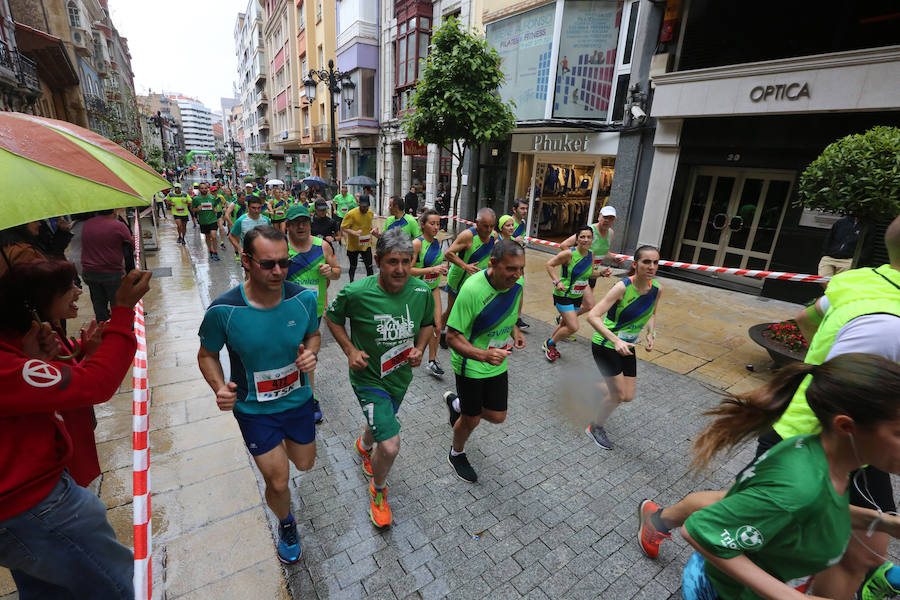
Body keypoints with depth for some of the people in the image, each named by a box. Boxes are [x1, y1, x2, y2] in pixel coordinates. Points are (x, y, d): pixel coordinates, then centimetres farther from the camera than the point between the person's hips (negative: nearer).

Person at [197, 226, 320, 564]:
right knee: (278, 482, 3)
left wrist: (311, 352, -20)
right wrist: (219, 388, -23)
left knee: (304, 464, 23)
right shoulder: (223, 310, -23)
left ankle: (284, 442, 60)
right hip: (254, 410, -2)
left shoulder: (304, 299, -18)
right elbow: (207, 355, -6)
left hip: (298, 400, 3)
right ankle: (286, 525, 40)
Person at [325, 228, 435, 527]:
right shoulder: (356, 293, -24)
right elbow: (332, 317, -4)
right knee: (391, 445, -13)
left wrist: (420, 348, -12)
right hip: (369, 377, -4)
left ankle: (364, 445, 68)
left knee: (382, 423, 29)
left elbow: (428, 323, 5)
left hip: (401, 376, 5)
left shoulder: (422, 292, -14)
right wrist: (350, 350, -15)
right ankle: (378, 491, 23)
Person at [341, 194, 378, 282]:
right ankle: (351, 283, 35)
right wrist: (354, 232, -30)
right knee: (353, 267, 14)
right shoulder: (351, 214, -16)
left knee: (369, 267, 0)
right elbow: (343, 228, -14)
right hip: (353, 246, -3)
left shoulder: (370, 213, 1)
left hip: (366, 245, 3)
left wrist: (373, 230, -4)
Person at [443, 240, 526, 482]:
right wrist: (483, 355, -39)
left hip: (498, 363, 6)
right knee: (472, 420, 11)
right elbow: (452, 336, -27)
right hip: (470, 365, -6)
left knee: (497, 417, 14)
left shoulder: (515, 284, -9)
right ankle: (457, 455, 44)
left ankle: (456, 403, 43)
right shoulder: (472, 289, -30)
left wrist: (515, 330, 1)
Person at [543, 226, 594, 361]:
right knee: (573, 327, -11)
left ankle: (549, 343, 43)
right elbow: (549, 264, -13)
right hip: (563, 295, -7)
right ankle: (550, 344, 14)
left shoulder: (591, 255, 0)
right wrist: (557, 281, -21)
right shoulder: (569, 253, -20)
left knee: (565, 324, 19)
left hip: (577, 296, 7)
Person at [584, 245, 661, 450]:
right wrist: (615, 340, -38)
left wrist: (651, 334, -2)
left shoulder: (656, 289, -5)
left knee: (628, 396, 9)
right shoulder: (622, 287, -25)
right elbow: (592, 316, -30)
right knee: (619, 395, -1)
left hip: (626, 346, 7)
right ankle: (596, 427, 25)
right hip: (605, 346, -7)